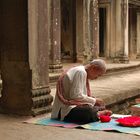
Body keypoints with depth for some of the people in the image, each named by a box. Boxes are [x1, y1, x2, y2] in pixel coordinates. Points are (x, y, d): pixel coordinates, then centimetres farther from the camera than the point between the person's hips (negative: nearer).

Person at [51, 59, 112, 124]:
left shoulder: (82, 72, 16)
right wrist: (94, 100, -12)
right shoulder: (81, 72, -15)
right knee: (90, 113, -34)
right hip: (67, 110, -11)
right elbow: (76, 96, -23)